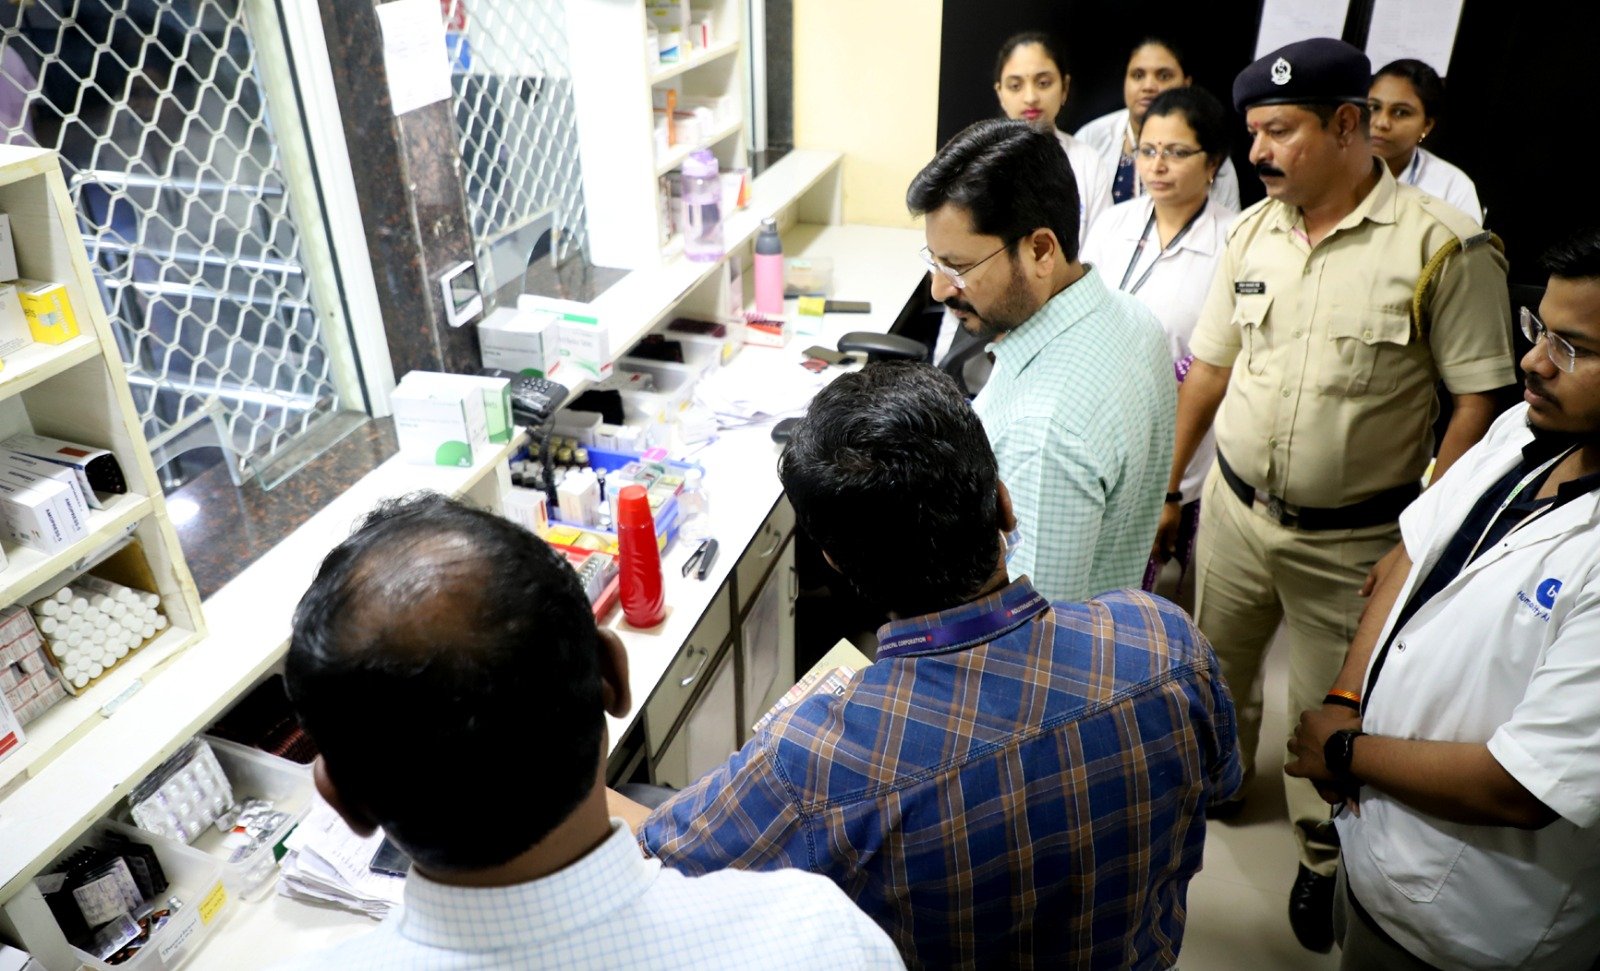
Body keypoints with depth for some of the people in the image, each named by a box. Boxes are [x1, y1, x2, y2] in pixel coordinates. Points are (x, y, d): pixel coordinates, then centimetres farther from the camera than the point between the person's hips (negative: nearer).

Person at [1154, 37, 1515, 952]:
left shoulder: (1445, 246, -14)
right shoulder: (1253, 229, 2)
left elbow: (1480, 400, -12)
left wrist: (1424, 534, -16)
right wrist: (1167, 488, 9)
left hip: (1353, 538, -4)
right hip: (1235, 508, 4)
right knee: (1217, 668, 20)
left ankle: (1326, 858, 35)